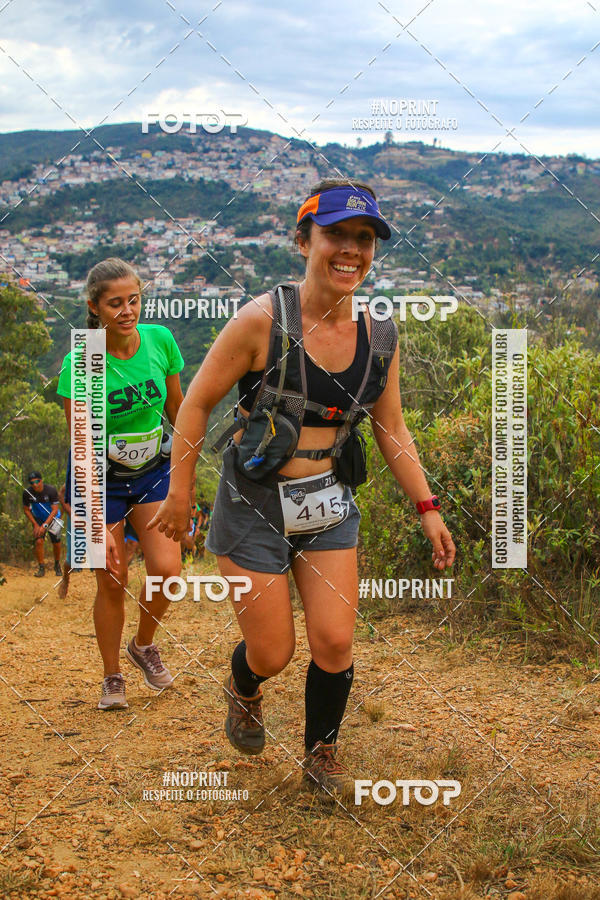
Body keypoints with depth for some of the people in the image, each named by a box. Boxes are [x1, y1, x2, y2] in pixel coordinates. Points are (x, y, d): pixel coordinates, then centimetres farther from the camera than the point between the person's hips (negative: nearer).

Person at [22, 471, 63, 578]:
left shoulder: (51, 490, -27)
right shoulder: (27, 493, -20)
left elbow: (55, 510, -24)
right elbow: (26, 510, -6)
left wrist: (44, 525, -30)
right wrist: (36, 525, -12)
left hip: (52, 518, -1)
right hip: (38, 519, 1)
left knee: (56, 543, 2)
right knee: (38, 541, -17)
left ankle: (57, 565, 27)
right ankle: (41, 568, -6)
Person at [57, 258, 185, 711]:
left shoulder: (160, 340, -11)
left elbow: (178, 410, 5)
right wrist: (99, 524, -24)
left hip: (154, 472, 3)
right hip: (102, 479, -3)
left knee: (167, 569, -11)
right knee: (112, 583, -1)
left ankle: (144, 645, 19)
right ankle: (113, 678, 21)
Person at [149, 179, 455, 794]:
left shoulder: (380, 336, -3)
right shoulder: (263, 321, -17)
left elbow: (391, 429, 9)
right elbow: (197, 403, -8)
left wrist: (427, 508, 6)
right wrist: (179, 493, -5)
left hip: (329, 506, 4)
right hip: (255, 507, -3)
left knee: (334, 642, 1)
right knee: (272, 654, 4)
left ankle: (321, 758, 28)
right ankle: (242, 691, 43)